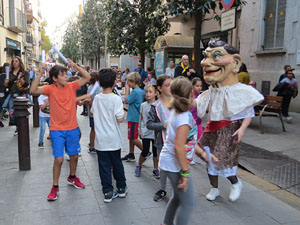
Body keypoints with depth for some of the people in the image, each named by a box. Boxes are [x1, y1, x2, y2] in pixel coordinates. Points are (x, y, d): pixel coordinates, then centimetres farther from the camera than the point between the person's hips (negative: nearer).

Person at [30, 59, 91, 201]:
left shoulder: (72, 86, -1)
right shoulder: (50, 89, -9)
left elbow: (87, 77, -4)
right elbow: (33, 90, -24)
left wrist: (75, 65, -12)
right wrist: (40, 73, -29)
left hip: (72, 129, 4)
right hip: (57, 130, -3)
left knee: (74, 156, 16)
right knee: (59, 159, -6)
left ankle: (72, 178, 42)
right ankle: (55, 187, 12)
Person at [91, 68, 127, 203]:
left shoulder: (96, 98, -1)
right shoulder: (116, 98, -14)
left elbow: (93, 112, 14)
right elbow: (120, 119, -18)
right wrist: (123, 116, 2)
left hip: (100, 139, 2)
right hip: (113, 139, -2)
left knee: (104, 166, 7)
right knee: (117, 164, 14)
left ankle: (108, 192, 11)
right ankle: (121, 189, 27)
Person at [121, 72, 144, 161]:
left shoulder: (135, 91, -19)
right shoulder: (140, 91, 9)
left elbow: (127, 100, -11)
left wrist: (127, 89, -4)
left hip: (134, 118, -10)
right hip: (134, 117, 10)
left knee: (133, 138, -4)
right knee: (131, 137, 16)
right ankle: (131, 154, 26)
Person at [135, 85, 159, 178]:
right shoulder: (143, 105, 1)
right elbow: (140, 119, 8)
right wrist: (140, 131, 7)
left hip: (156, 132, 0)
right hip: (145, 133, 0)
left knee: (155, 152, 8)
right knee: (145, 152, 2)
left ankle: (156, 169, 25)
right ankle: (139, 166, 27)